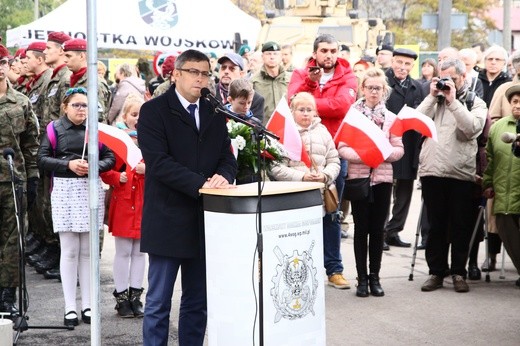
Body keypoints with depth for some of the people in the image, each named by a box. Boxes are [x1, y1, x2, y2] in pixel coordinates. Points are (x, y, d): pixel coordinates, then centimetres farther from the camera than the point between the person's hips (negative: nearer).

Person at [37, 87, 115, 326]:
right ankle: (70, 307, 6)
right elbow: (42, 159, -4)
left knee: (88, 250, 7)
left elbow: (110, 157, 5)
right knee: (69, 251, 0)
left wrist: (95, 167, -15)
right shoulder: (54, 129, 2)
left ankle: (87, 305, 14)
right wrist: (69, 164, -16)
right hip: (65, 191, -2)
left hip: (91, 190, 2)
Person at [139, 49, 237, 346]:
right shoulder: (154, 111, -5)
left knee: (198, 303, 12)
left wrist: (223, 176, -13)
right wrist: (201, 184, -23)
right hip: (168, 220, -5)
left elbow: (227, 157, 10)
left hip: (205, 220, 6)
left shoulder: (215, 113, 12)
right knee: (158, 303, 0)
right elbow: (159, 162, -16)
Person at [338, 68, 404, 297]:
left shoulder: (391, 118, 6)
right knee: (361, 228, 2)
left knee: (378, 228, 6)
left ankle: (374, 276, 15)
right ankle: (362, 278, 9)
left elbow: (399, 149, 3)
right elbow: (342, 147, -5)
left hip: (383, 177, 2)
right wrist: (361, 156, -22)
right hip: (358, 176, -2)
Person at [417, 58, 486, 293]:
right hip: (432, 171, 2)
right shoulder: (434, 100, 16)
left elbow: (472, 128, -12)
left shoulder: (476, 103, 8)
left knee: (460, 226, 4)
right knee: (436, 225, 7)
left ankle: (458, 273, 13)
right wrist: (432, 97, -2)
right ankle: (436, 272, 15)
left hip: (461, 174, -2)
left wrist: (453, 101, -10)